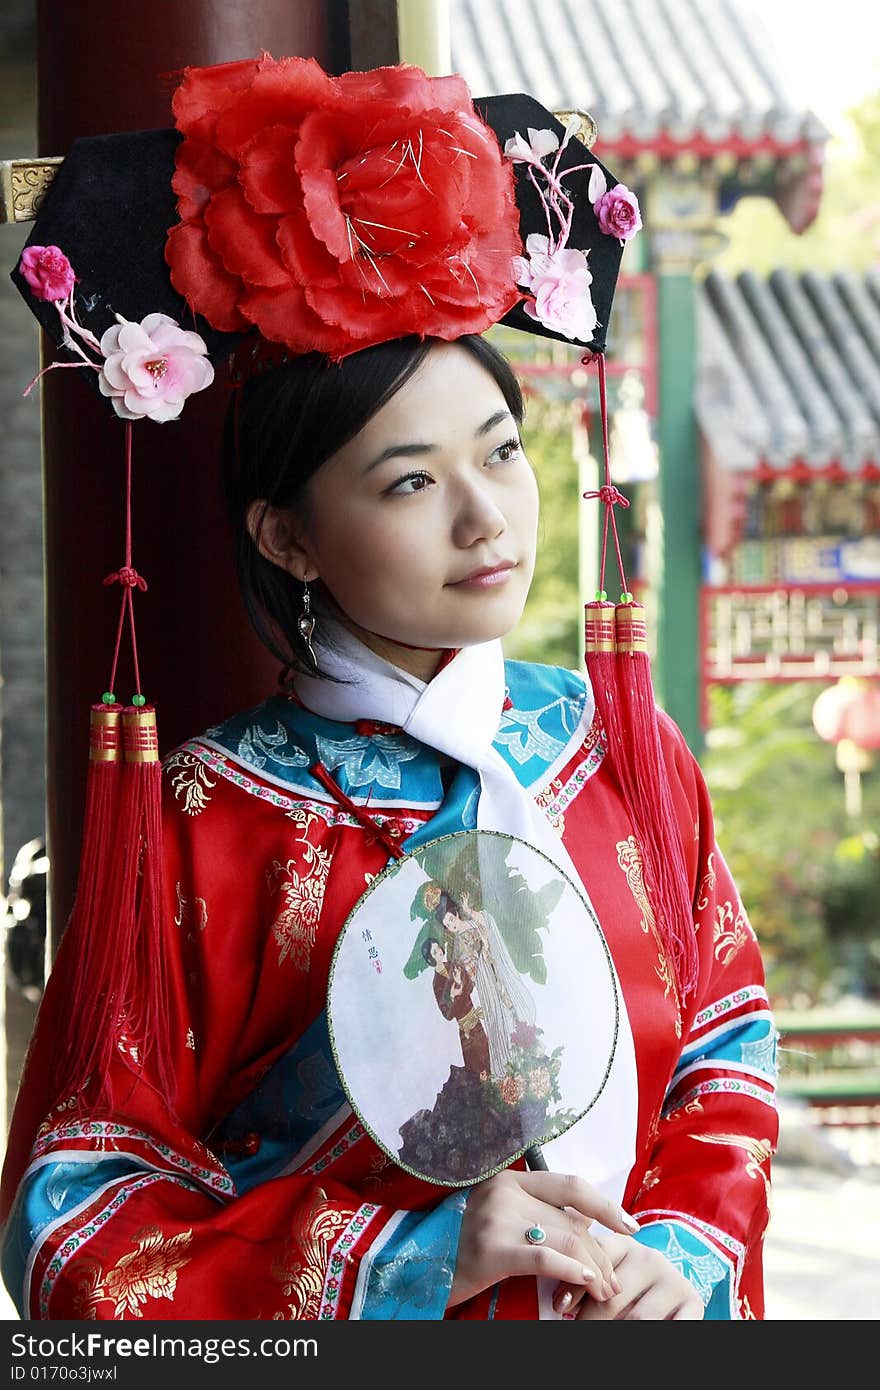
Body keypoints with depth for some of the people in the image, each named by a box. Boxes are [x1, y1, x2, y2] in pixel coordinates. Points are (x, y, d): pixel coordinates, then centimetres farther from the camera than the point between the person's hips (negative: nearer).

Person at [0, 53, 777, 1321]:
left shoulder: (620, 745, -4)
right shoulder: (213, 820, -16)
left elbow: (727, 1048, 5)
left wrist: (688, 1252, -13)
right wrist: (410, 1260, -24)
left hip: (631, 1313, 3)